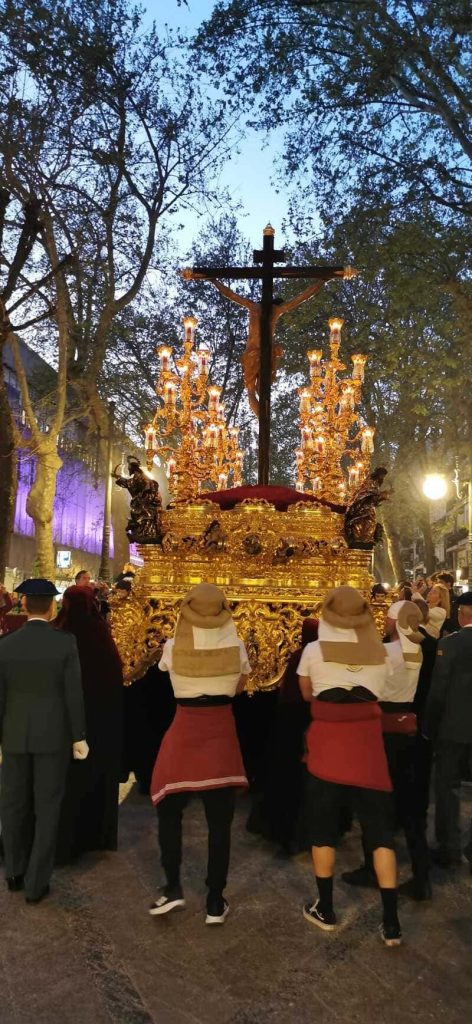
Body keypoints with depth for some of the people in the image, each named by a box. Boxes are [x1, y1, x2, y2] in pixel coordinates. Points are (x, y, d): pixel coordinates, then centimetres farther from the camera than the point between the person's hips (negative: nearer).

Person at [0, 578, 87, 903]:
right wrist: (79, 737, -2)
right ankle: (36, 883, 12)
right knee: (47, 808, 8)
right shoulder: (66, 643, -12)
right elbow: (74, 694, -11)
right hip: (53, 735, -2)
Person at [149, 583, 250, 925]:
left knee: (169, 810, 18)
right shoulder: (236, 646, -8)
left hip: (184, 730, -1)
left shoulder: (173, 647, -12)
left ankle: (173, 887, 13)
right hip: (222, 730, 1)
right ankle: (215, 902, 17)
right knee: (220, 821, 10)